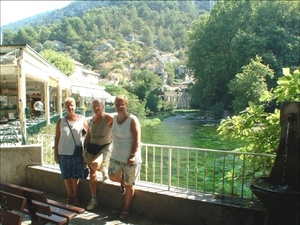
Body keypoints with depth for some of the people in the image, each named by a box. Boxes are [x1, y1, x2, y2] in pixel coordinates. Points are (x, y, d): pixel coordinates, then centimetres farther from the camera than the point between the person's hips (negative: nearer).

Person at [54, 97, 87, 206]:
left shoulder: (81, 119, -3)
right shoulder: (61, 121, -1)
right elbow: (57, 138, 3)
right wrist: (55, 154, 2)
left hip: (77, 153, -1)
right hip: (63, 153, 1)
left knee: (75, 176, 7)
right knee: (67, 176, 11)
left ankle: (75, 196, 23)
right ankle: (69, 195, 27)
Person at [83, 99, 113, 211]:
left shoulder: (109, 118, -9)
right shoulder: (90, 121, 10)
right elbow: (87, 138, 16)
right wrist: (85, 150, 9)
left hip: (104, 147, -6)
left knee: (94, 164, -34)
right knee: (92, 174, 3)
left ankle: (104, 169, 2)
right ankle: (94, 199, 14)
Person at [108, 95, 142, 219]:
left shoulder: (132, 120, -15)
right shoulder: (114, 118, 4)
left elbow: (137, 140, -17)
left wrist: (132, 156, -23)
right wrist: (114, 151, 16)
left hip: (130, 158, -5)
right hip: (116, 156, 5)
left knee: (129, 185, 5)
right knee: (113, 176, -12)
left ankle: (126, 209, 25)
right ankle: (122, 181, 24)